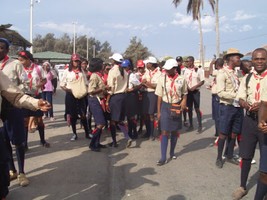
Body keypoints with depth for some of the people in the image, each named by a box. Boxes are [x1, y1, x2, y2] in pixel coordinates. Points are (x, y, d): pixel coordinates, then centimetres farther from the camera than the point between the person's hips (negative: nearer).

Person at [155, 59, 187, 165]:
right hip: (165, 106, -2)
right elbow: (159, 96, 0)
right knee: (165, 132, -4)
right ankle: (163, 157, 0)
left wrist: (184, 101, -10)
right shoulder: (162, 78, -6)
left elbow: (184, 93, 11)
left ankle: (172, 152, 31)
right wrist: (158, 111, 0)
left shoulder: (181, 79, -4)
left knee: (175, 131, 13)